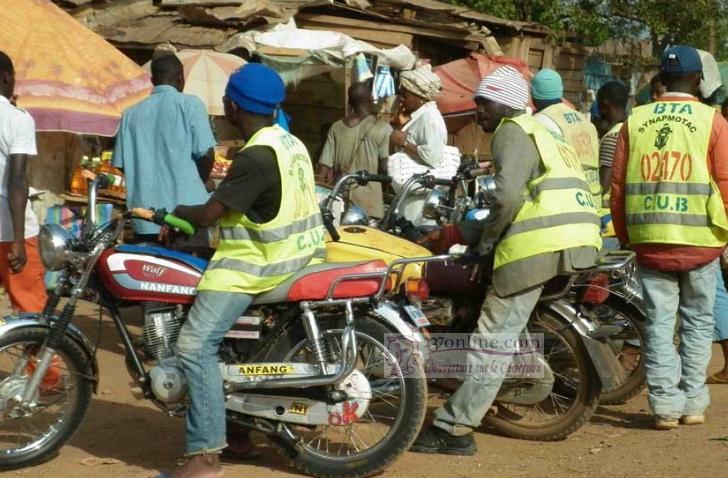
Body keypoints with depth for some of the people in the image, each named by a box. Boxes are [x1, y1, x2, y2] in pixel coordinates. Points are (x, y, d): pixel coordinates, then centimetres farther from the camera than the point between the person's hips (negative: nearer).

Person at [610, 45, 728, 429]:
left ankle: (665, 405, 6)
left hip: (650, 240, 2)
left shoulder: (635, 121, 5)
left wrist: (625, 236, 15)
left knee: (659, 323, 6)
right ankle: (693, 403, 13)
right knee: (697, 322, 10)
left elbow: (618, 184, 5)